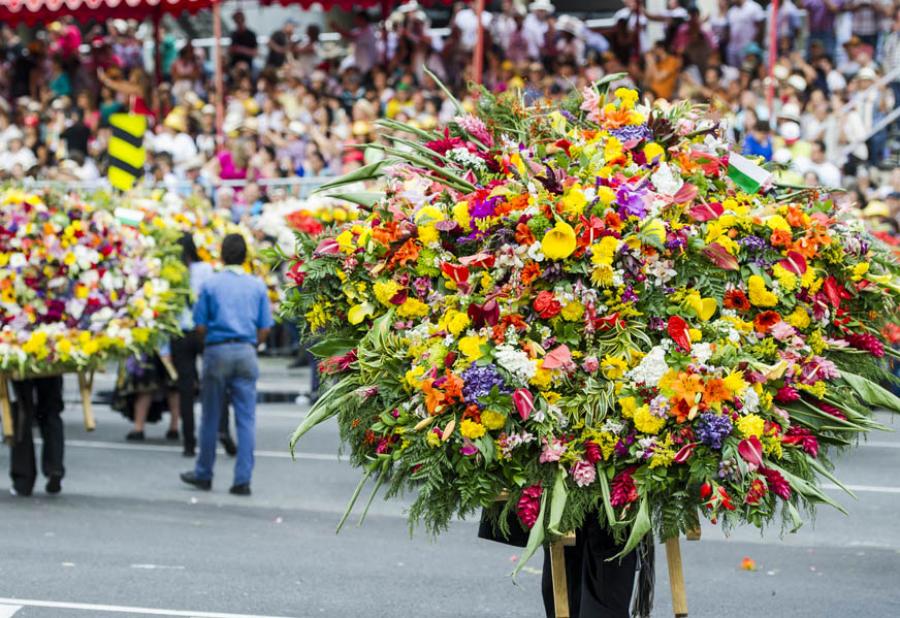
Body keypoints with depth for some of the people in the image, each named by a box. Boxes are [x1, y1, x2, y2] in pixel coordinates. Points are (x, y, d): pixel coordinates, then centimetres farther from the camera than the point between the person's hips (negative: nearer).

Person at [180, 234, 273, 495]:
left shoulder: (210, 285, -1)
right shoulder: (258, 286, 4)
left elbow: (200, 327, -3)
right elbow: (265, 329, 2)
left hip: (217, 350, -1)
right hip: (246, 352, 1)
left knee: (211, 417, 9)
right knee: (246, 418, 2)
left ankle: (203, 475, 20)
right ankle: (242, 480, -2)